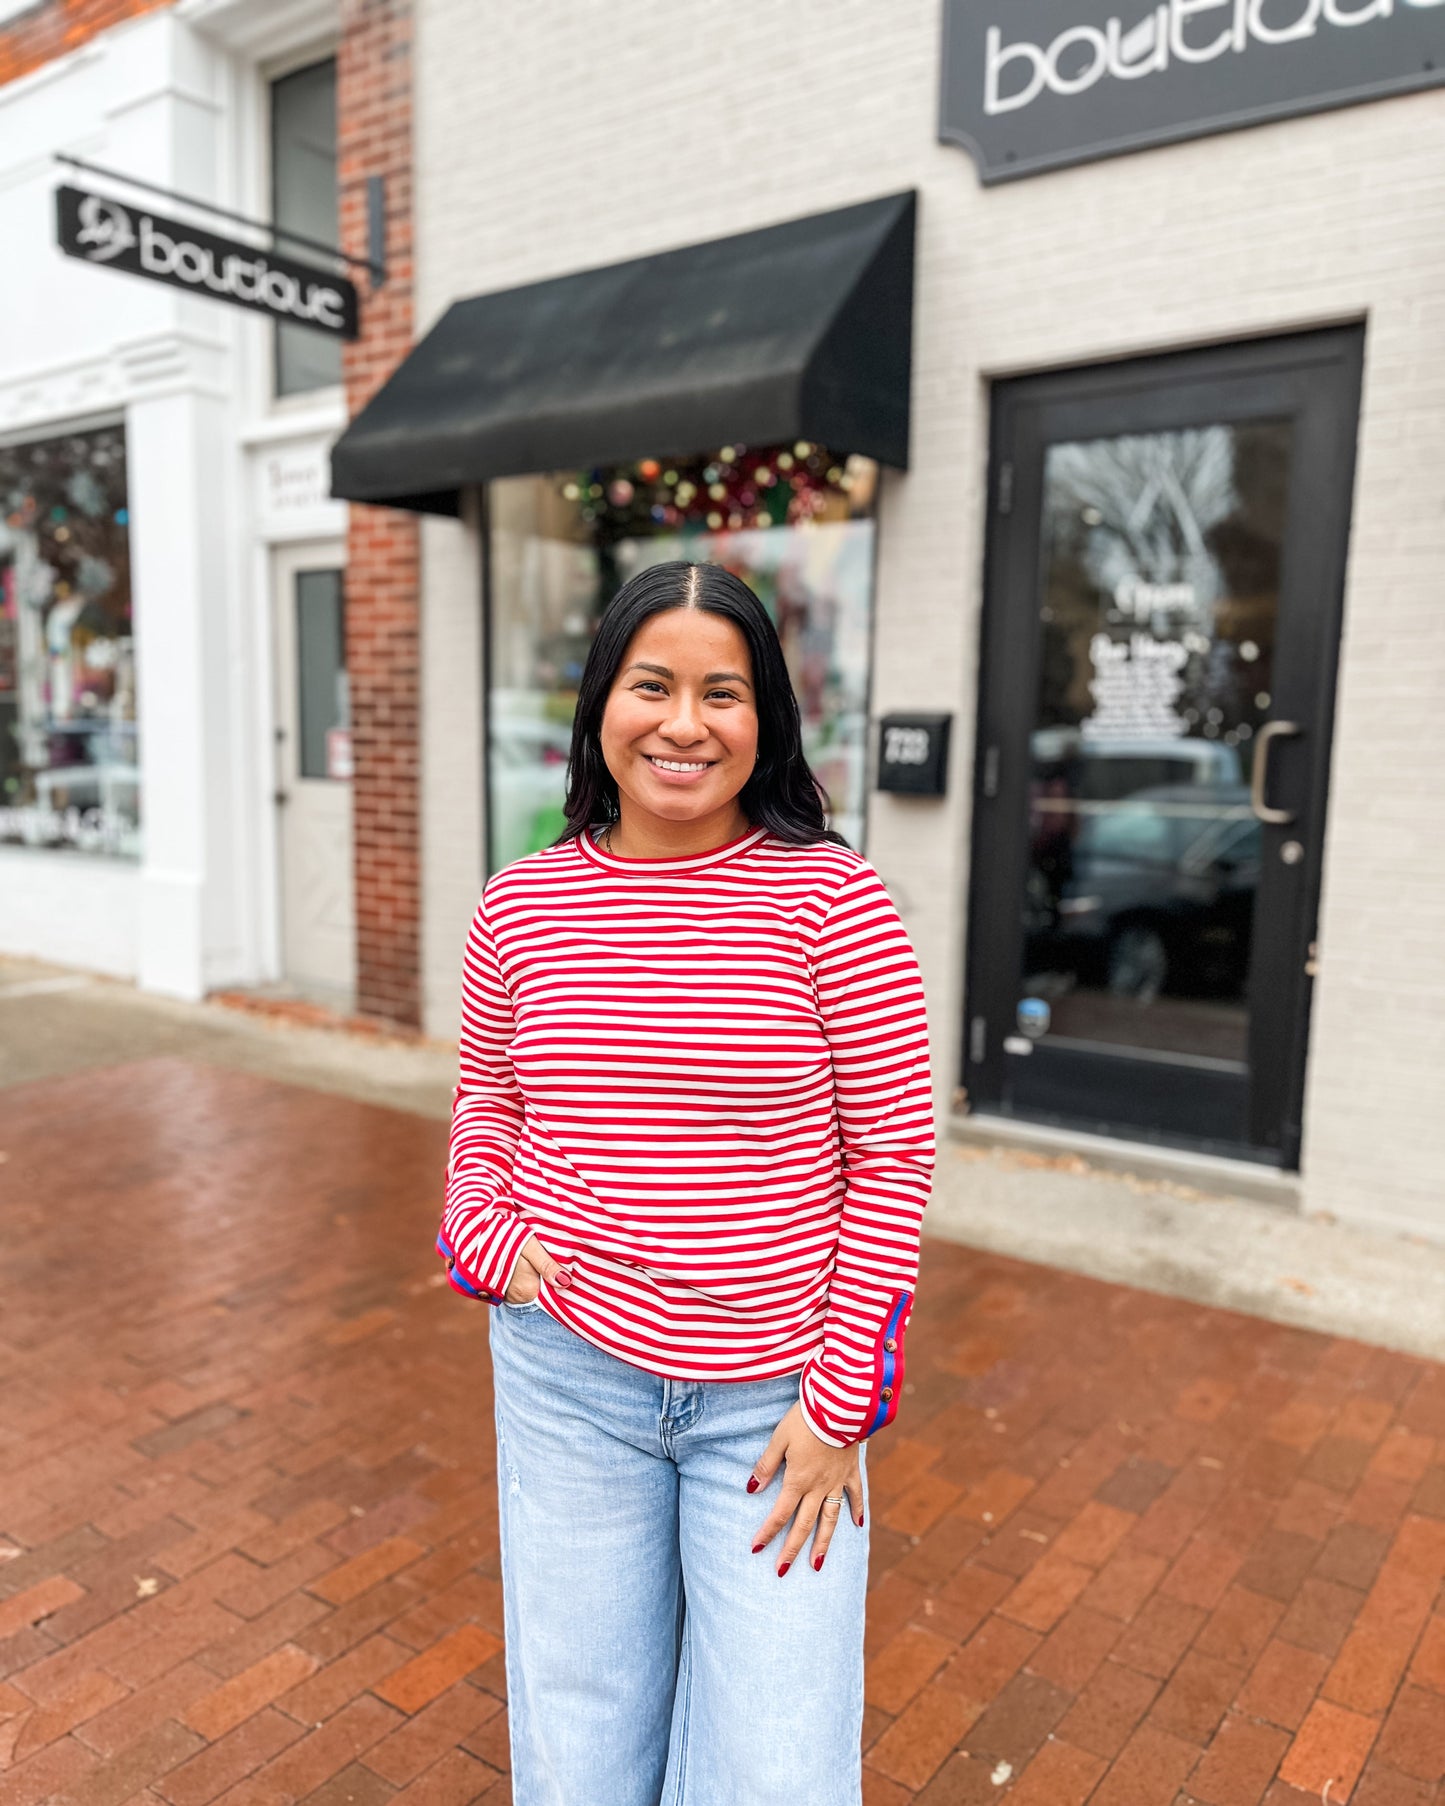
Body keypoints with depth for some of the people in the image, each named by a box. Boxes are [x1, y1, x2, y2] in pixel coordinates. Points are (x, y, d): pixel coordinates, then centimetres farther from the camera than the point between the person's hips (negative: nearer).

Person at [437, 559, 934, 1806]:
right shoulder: (521, 907, -2)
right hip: (568, 1375, 3)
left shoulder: (831, 897, -12)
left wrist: (842, 1400, -8)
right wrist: (487, 1233, -4)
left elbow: (894, 1155, -8)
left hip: (775, 1397, -2)